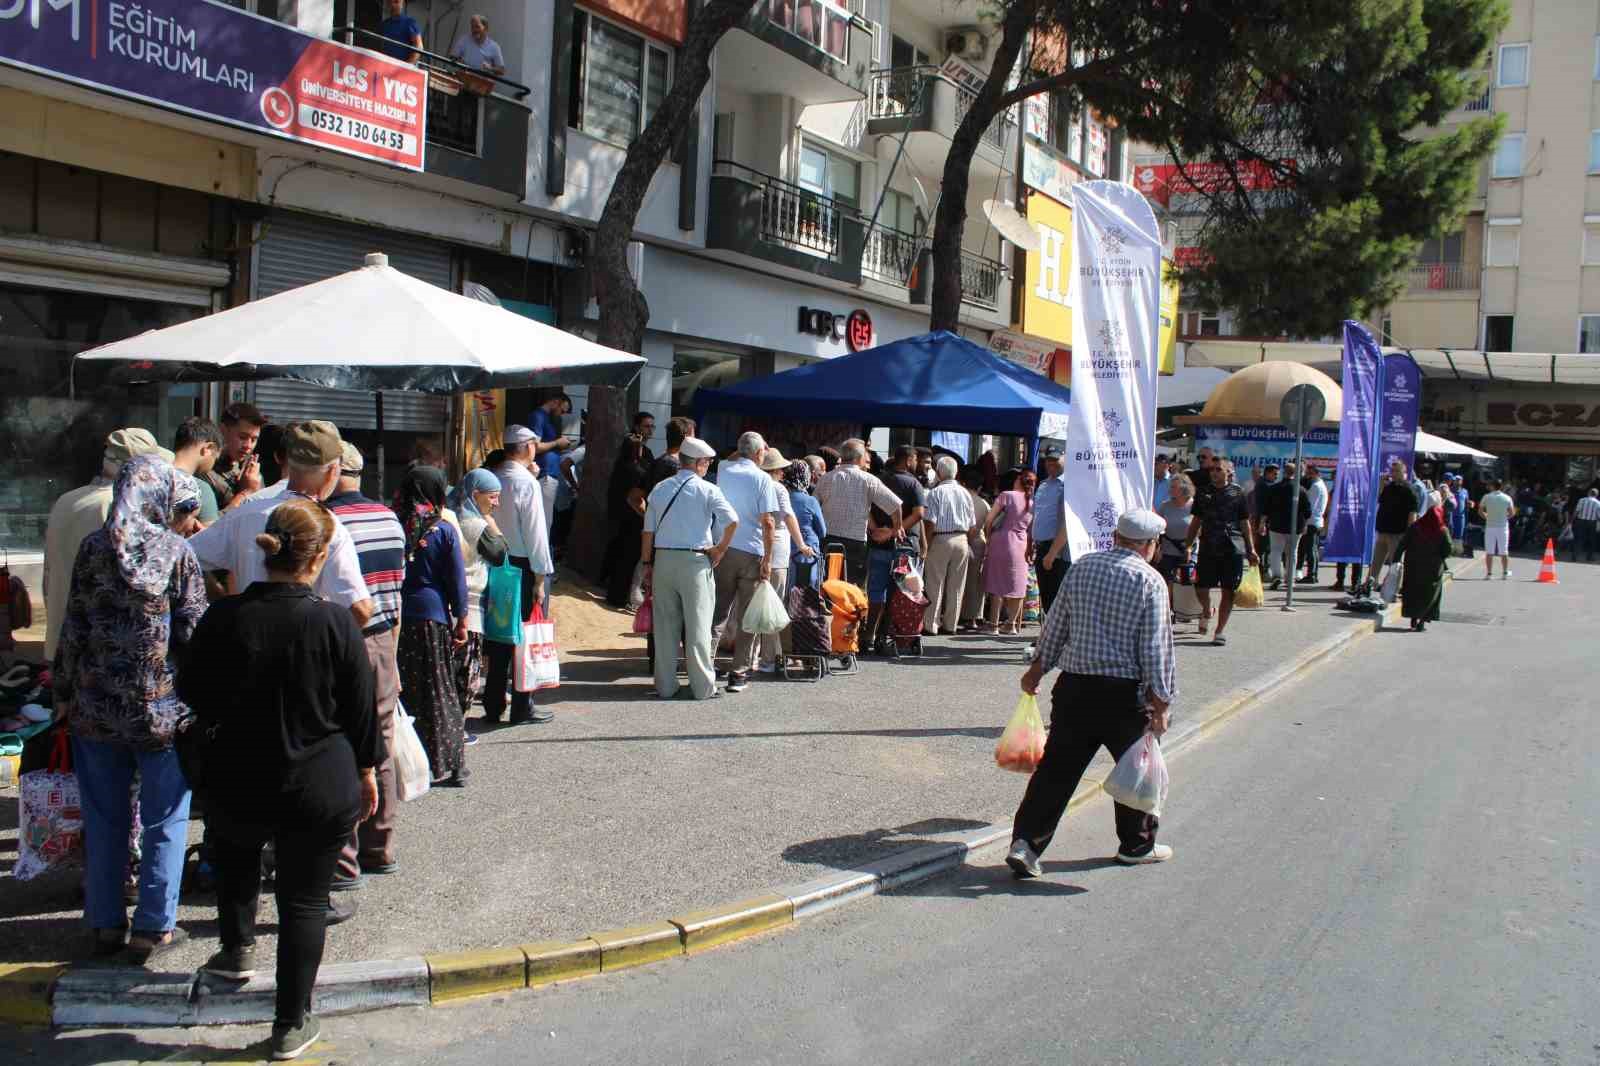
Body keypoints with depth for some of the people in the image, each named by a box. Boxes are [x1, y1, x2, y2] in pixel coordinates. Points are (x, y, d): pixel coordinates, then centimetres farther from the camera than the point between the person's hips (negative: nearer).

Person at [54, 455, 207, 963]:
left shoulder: (92, 548, -1)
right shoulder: (176, 550, -8)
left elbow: (73, 629, 2)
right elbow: (192, 631, -9)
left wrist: (64, 692, 11)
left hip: (97, 706, 3)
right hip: (161, 707, -3)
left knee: (104, 818, 13)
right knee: (164, 820, 8)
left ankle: (106, 923, 21)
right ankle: (153, 928, 11)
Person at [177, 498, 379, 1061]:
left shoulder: (223, 619, -11)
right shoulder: (334, 623, -15)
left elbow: (194, 702, 1)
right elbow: (361, 708, -6)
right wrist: (367, 771, 8)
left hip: (239, 783, 2)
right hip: (320, 787, -2)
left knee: (234, 846, 35)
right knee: (304, 899, 12)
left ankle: (238, 947, 37)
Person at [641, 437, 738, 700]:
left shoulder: (660, 489, 8)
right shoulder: (707, 490, -5)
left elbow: (648, 531, 8)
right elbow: (733, 521, -16)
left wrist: (647, 564, 15)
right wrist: (721, 549, -1)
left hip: (663, 559, 4)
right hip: (695, 560, -4)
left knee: (665, 625, 9)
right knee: (698, 624, 2)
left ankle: (665, 685, 14)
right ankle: (702, 686, 6)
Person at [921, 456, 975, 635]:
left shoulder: (936, 493, -7)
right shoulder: (965, 493, 7)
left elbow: (930, 523, -12)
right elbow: (972, 524, 9)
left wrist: (926, 546, -7)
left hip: (940, 540, -4)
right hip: (961, 540, 4)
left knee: (934, 584, 2)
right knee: (956, 587, 9)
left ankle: (931, 625, 2)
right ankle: (951, 625, 14)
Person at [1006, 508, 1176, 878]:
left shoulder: (1081, 567, 6)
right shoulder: (1150, 581, -7)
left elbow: (1056, 624, 12)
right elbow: (1156, 649, -10)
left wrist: (1037, 668, 22)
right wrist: (1160, 703, -6)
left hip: (1074, 685, 4)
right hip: (1124, 692, -4)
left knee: (1057, 767, 5)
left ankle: (1026, 841, -3)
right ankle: (1136, 845, 29)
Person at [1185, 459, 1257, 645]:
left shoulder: (1237, 493, 2)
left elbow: (1245, 524, 6)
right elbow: (1196, 522, 15)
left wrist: (1251, 550, 2)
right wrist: (1187, 546, 10)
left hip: (1233, 548, -2)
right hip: (1208, 548, 2)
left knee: (1228, 591, 1)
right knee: (1201, 587, -3)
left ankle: (1219, 631, 12)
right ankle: (1206, 612, 31)